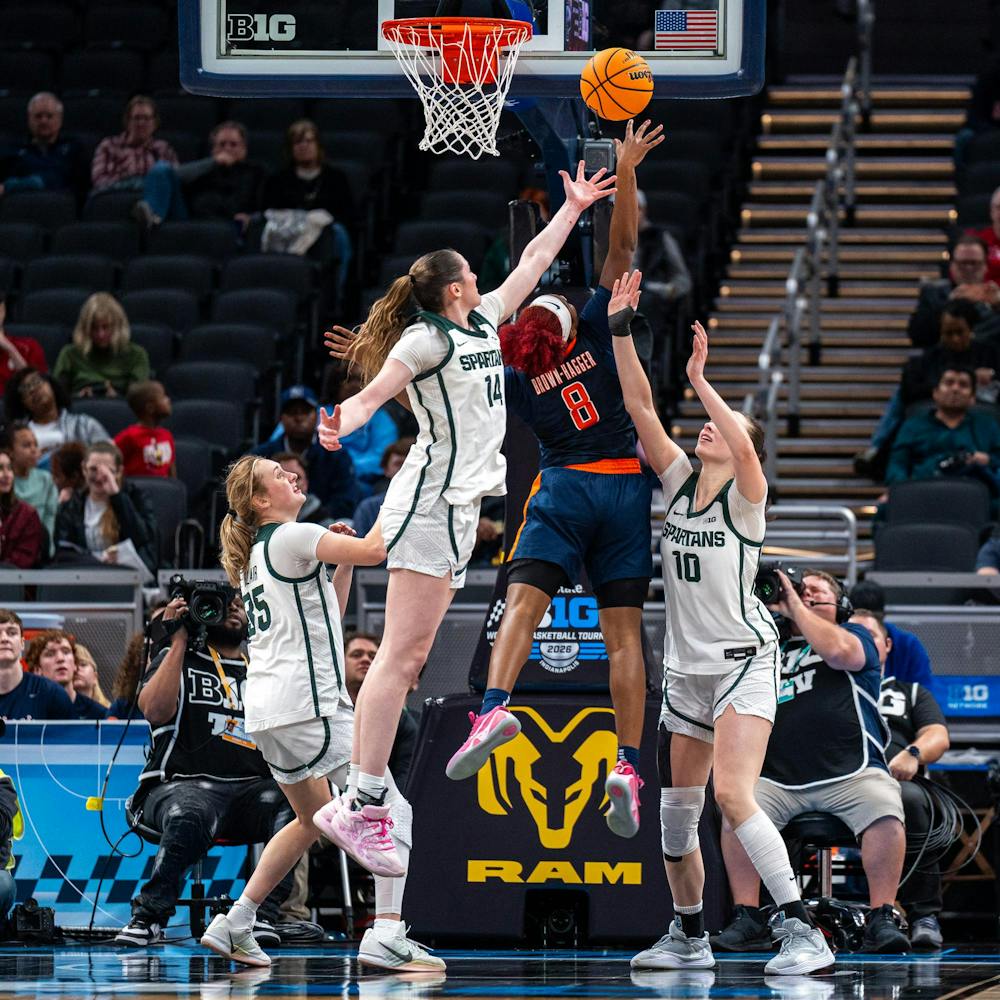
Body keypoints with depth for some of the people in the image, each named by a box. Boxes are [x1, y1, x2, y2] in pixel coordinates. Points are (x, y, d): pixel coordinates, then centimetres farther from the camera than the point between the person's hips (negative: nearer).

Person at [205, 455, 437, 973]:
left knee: (313, 818, 24)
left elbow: (327, 614, 28)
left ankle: (235, 925, 18)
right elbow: (373, 550, -16)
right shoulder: (290, 538, -8)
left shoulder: (256, 554, 20)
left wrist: (341, 561, 17)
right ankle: (386, 934, -22)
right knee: (392, 808, -9)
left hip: (267, 713, 10)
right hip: (305, 702, -10)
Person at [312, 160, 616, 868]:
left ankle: (357, 799, 3)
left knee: (408, 657, 5)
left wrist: (575, 208, 33)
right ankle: (363, 806, -18)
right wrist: (340, 426, -39)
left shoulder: (484, 323, 16)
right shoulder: (426, 338, -9)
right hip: (432, 502, -9)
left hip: (459, 508, 9)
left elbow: (531, 265, 28)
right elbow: (371, 394, -19)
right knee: (402, 655, -14)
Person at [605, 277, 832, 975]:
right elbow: (639, 406, 1)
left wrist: (701, 382, -30)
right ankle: (690, 938, 26)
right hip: (687, 668, 7)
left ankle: (802, 932, -24)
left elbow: (744, 448, -29)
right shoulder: (680, 480, 8)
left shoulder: (746, 495, -7)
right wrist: (621, 331, -6)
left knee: (733, 794, -23)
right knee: (676, 811, 10)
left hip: (744, 660, -7)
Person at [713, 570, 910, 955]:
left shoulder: (856, 635, 16)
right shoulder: (773, 649, 26)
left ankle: (881, 919, -25)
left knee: (885, 811, -32)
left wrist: (795, 608, 3)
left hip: (849, 774, -3)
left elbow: (838, 651, -7)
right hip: (778, 778, 3)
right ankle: (747, 918, -19)